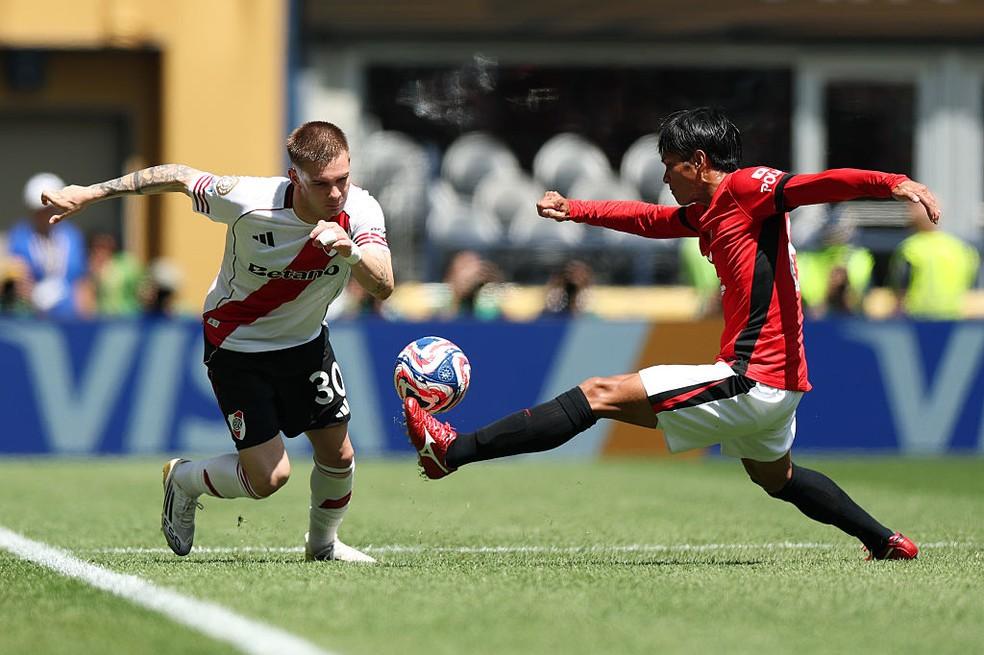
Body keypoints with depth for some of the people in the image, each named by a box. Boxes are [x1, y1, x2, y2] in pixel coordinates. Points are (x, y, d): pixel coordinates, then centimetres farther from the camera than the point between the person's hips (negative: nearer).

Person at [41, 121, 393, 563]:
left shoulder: (360, 209, -23)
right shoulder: (248, 201, -32)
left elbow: (383, 287, -33)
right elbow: (179, 177, -15)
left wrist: (351, 250, -54)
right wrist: (90, 193, -10)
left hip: (305, 342, 4)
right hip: (237, 345, -4)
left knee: (339, 456, 7)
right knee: (268, 476, -9)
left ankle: (323, 542, 39)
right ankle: (184, 481, 22)